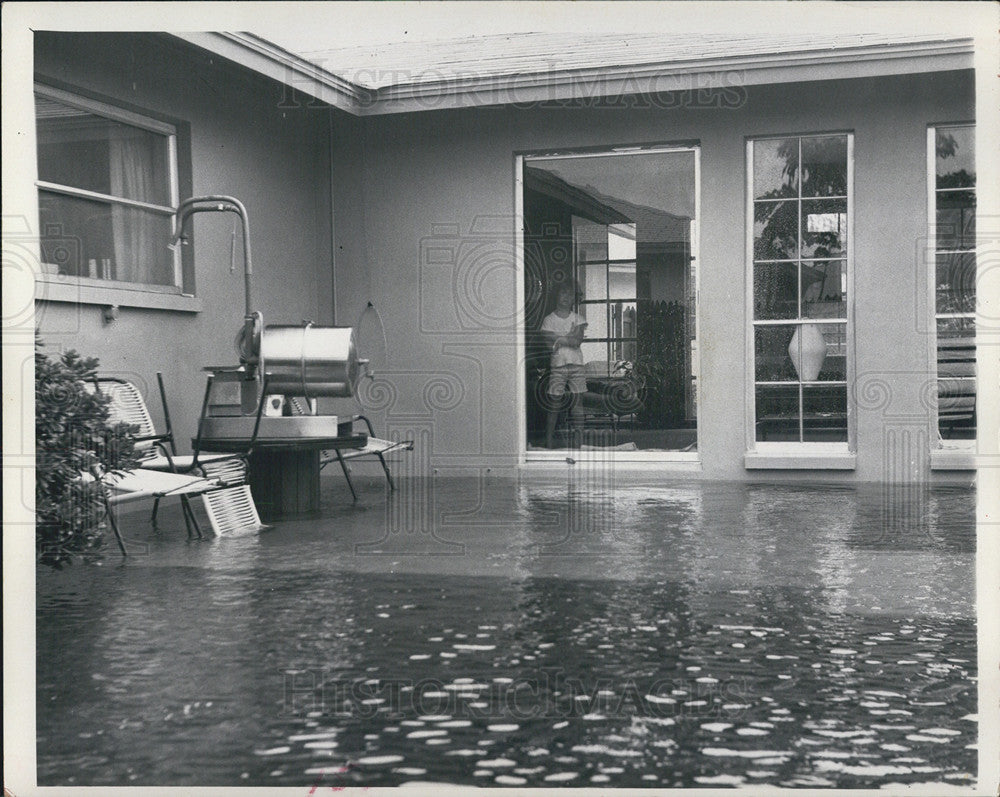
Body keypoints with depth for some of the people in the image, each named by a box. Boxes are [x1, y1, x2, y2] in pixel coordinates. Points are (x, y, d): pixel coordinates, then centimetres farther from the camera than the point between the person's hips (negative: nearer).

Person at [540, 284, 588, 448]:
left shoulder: (578, 318, 9)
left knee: (577, 402, 2)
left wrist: (560, 339, -8)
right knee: (554, 404, -3)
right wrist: (570, 337, -6)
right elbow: (549, 344, -6)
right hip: (557, 365, -2)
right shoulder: (548, 319, 4)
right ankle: (548, 440, 0)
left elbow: (578, 341, -5)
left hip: (576, 364, 2)